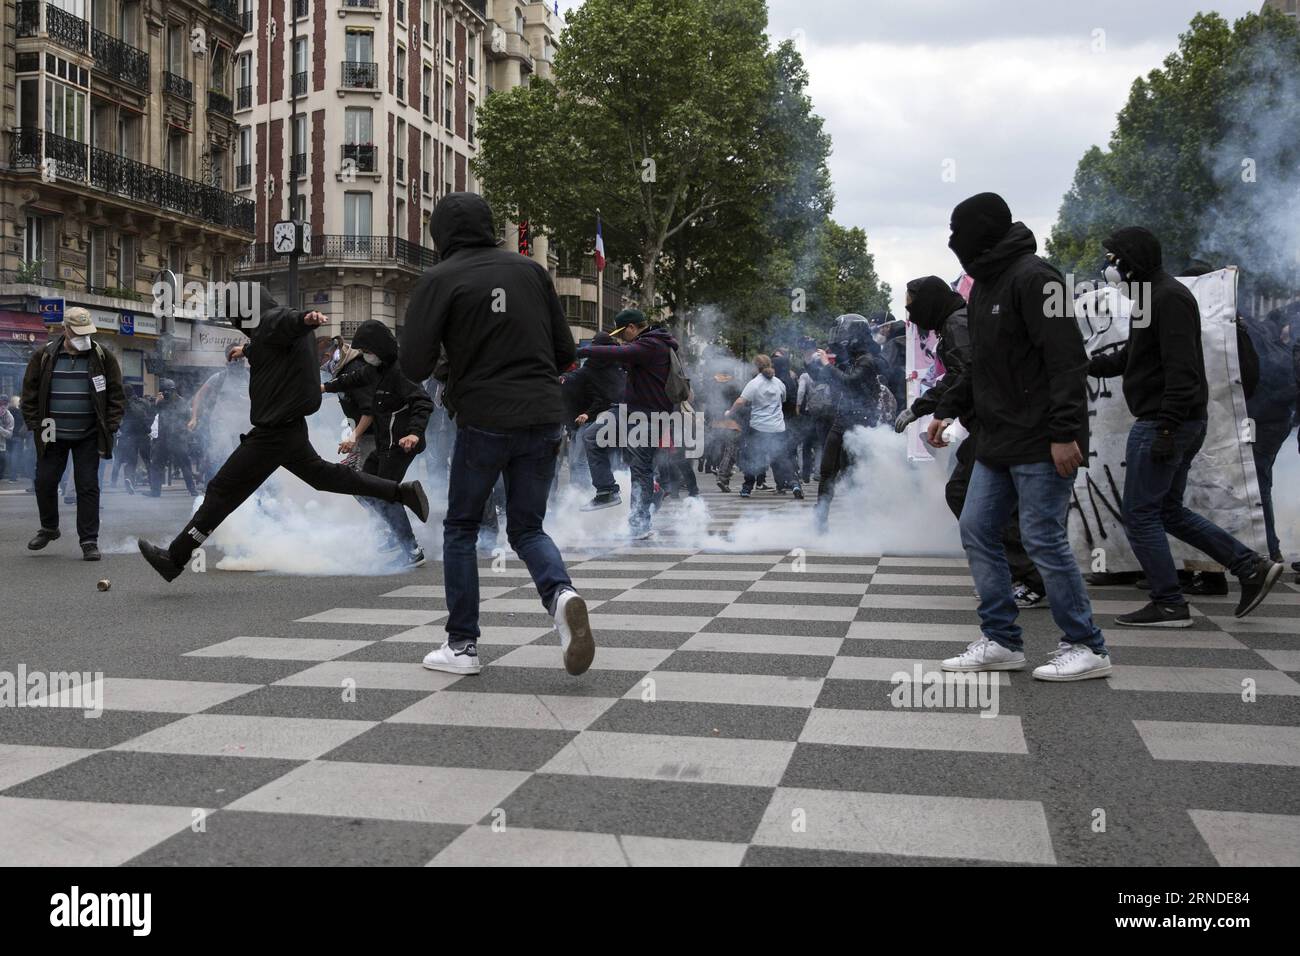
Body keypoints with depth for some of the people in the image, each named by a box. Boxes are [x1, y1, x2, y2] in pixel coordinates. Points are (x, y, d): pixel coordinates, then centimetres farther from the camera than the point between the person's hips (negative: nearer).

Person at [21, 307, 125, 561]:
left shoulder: (102, 357, -1)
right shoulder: (44, 357, 0)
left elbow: (115, 394, 2)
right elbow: (30, 392, 6)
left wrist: (110, 426, -5)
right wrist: (34, 425, 0)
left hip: (88, 436, -1)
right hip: (53, 436, 1)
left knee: (88, 486, -1)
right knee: (44, 482, 7)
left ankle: (89, 541, 5)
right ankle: (49, 528, 31)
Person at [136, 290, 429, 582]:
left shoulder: (273, 320, -14)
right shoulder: (268, 328, 17)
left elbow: (289, 320, -38)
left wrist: (306, 319, -62)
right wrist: (247, 350, 62)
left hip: (274, 432, -10)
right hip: (291, 427, 10)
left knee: (222, 491, -3)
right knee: (323, 475, 21)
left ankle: (174, 558, 4)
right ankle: (403, 492, 21)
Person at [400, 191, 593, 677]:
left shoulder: (440, 280, -4)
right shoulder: (531, 269, 9)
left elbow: (414, 366, -9)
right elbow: (565, 351, 10)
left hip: (484, 420, -3)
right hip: (544, 418, 4)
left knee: (461, 528, 15)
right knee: (527, 528, 16)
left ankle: (462, 644, 17)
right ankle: (561, 593, -14)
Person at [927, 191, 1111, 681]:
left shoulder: (1033, 278, -13)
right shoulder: (983, 285, 16)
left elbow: (1067, 359, -20)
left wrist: (1064, 433, -25)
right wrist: (947, 410, 15)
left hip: (1040, 443, -10)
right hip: (997, 440, 10)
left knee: (1044, 539, -6)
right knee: (977, 533, 8)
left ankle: (1086, 647, 8)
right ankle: (1001, 641, 17)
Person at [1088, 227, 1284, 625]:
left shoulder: (1169, 297, -15)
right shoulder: (1151, 294, 17)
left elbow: (1182, 370, -23)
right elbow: (1128, 357, 24)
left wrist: (1166, 427, -27)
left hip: (1162, 424, -10)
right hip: (1179, 425, 10)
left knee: (1140, 514, -3)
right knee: (1169, 510, 16)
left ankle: (1169, 605, 3)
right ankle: (1252, 566, 15)